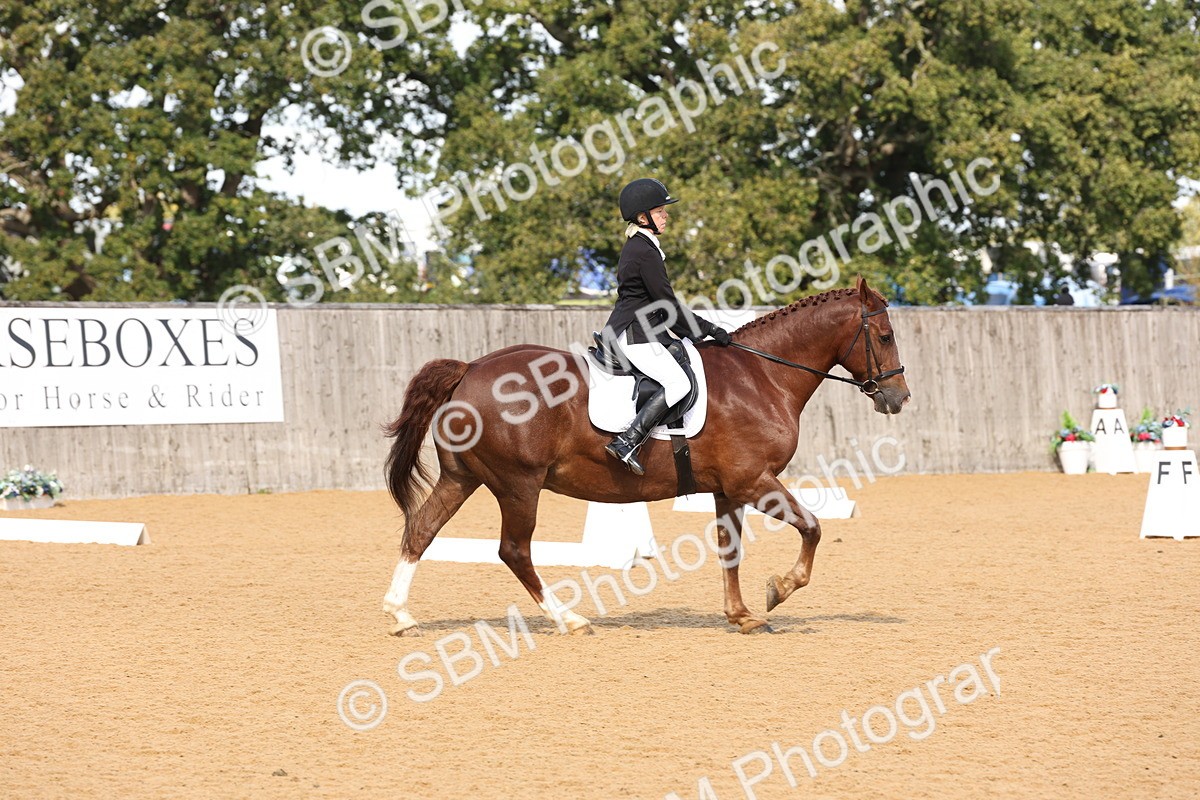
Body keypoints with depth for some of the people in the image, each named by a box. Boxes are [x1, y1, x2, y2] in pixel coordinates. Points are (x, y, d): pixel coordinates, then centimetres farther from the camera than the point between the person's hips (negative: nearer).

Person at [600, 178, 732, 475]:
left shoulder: (637, 247, 18)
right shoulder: (645, 252, -14)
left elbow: (662, 305, 23)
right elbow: (667, 303, -15)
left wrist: (700, 330, 19)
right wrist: (706, 329, -6)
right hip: (633, 334, -11)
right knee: (679, 383, -22)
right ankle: (626, 442, -31)